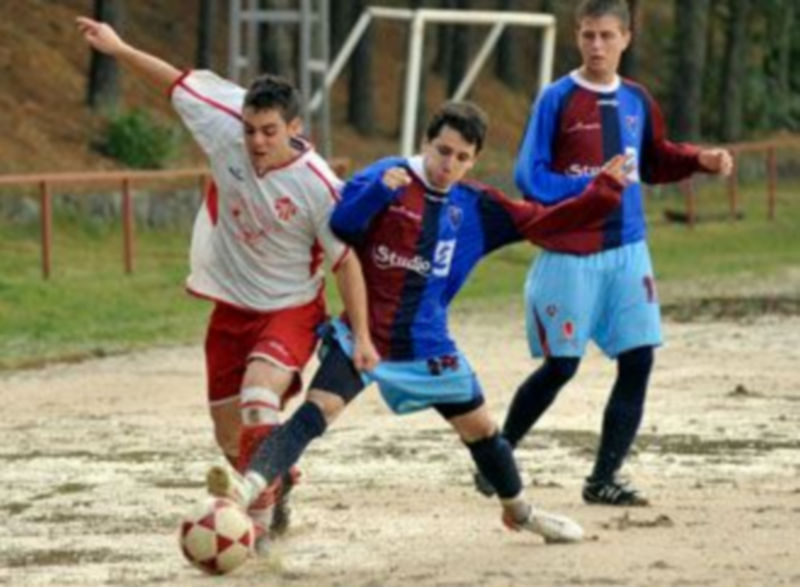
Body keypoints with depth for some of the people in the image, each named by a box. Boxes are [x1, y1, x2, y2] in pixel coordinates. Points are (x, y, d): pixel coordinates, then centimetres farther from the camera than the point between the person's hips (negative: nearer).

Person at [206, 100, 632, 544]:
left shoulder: (476, 208, 5)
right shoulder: (389, 177, -8)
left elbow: (544, 223, 10)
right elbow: (338, 227, -20)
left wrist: (604, 192, 2)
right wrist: (379, 190, -37)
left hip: (426, 348, 4)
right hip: (361, 336, -4)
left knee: (480, 428, 15)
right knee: (315, 413, -25)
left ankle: (518, 510, 38)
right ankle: (251, 485, -37)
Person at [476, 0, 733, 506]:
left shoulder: (637, 101, 9)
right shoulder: (558, 99, -7)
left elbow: (655, 162, 21)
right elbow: (530, 176, -10)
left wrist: (700, 160, 4)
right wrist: (593, 185, -20)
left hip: (627, 250, 5)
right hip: (569, 253, -5)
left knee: (638, 361, -2)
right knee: (561, 366, -3)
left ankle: (604, 480, 5)